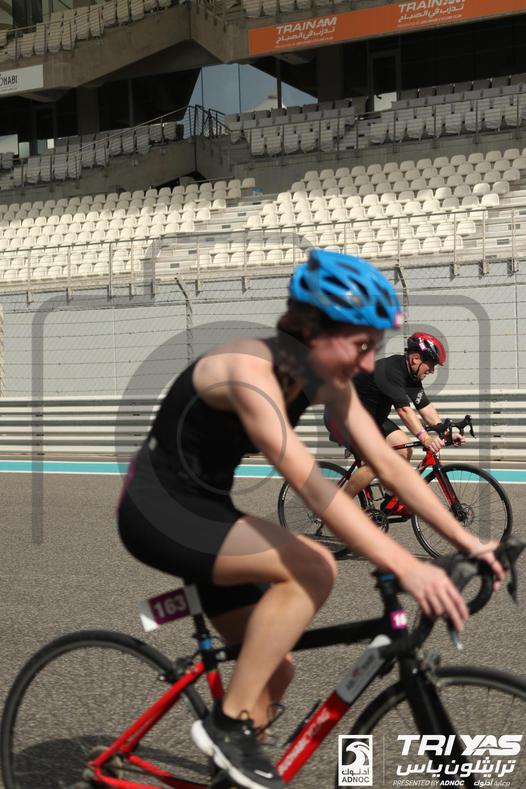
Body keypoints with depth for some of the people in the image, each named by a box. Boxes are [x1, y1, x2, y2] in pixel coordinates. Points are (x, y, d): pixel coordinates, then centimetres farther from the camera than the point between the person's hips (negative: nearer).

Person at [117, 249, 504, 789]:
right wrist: (407, 568, -43)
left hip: (207, 511, 8)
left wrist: (465, 539, -10)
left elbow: (387, 464, -4)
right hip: (157, 512, -8)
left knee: (274, 670, 5)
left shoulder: (326, 378, -4)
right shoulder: (249, 372, -30)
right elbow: (313, 486, -38)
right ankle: (228, 722, -13)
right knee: (313, 569, -25)